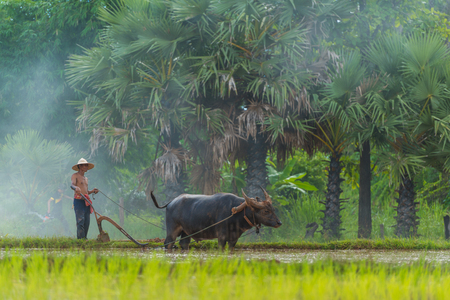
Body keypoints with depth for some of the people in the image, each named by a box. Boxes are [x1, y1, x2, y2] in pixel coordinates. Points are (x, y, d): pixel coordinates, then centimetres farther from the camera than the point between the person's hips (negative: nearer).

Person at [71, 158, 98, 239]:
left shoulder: (85, 178, 24)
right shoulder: (75, 176, 0)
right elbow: (72, 184, -19)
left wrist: (92, 191, 8)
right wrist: (76, 188, -41)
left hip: (86, 202, 8)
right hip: (78, 201, -8)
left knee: (87, 223, 3)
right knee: (80, 221, -15)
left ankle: (84, 238, 6)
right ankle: (80, 239, -18)